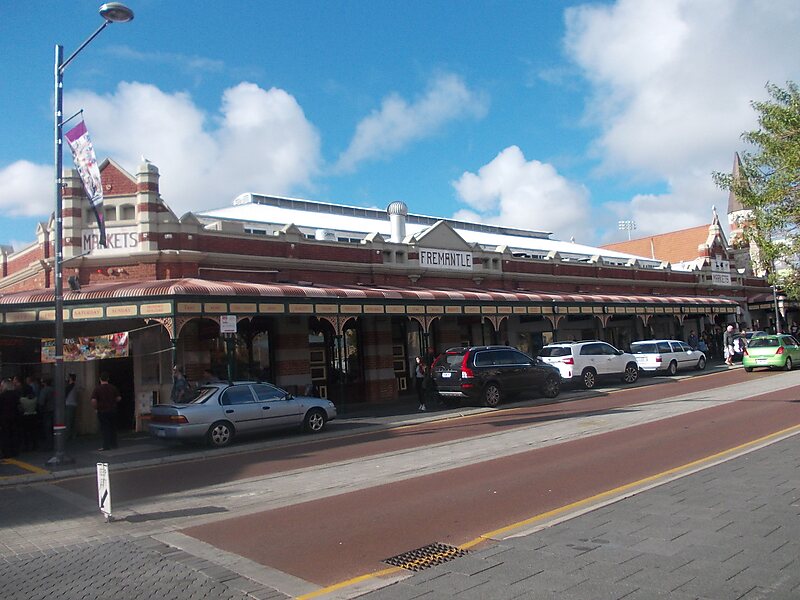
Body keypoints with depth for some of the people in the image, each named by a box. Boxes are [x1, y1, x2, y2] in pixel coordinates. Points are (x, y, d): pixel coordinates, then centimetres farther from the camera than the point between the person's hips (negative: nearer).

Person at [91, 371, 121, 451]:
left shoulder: (97, 389, -9)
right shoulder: (113, 388, 1)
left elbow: (93, 400, -18)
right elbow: (119, 398, 4)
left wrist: (95, 408, -1)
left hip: (102, 411, -3)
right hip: (113, 410, 3)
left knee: (105, 429, 1)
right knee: (113, 427, 13)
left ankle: (106, 446, 2)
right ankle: (113, 444, 20)